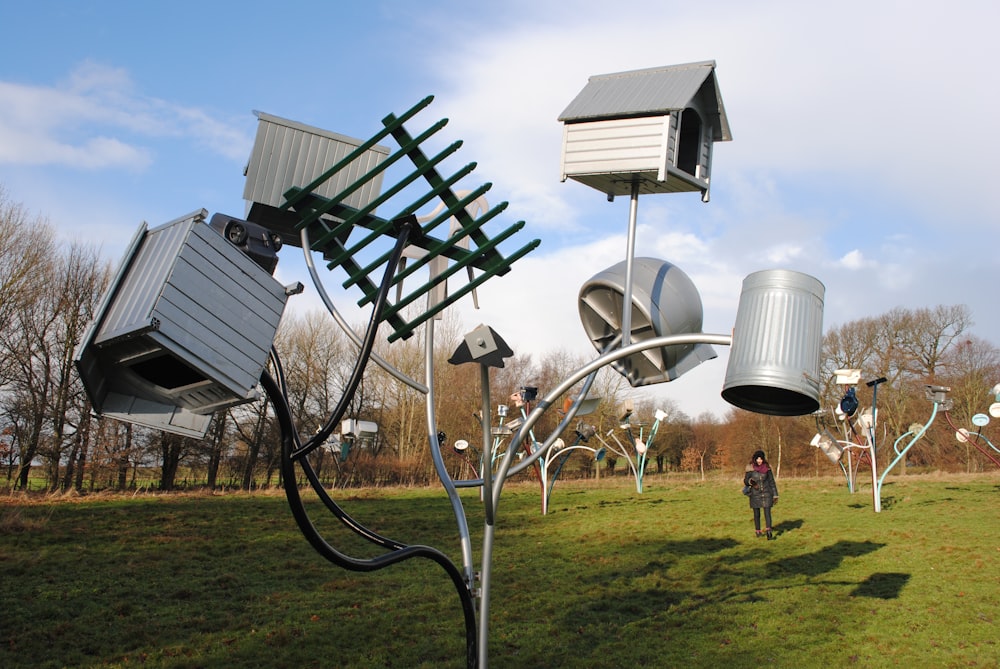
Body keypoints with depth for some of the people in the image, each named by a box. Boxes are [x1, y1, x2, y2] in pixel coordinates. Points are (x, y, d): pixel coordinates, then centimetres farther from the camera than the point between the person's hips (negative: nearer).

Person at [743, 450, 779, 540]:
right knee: (756, 514, 8)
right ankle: (758, 531, 22)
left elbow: (772, 482, 6)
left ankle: (768, 532, -20)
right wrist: (750, 481, -20)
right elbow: (745, 481, 3)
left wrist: (775, 495, 4)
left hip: (766, 493, 0)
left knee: (767, 513, -11)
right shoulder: (750, 469, -3)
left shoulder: (767, 468, 1)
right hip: (755, 494, 0)